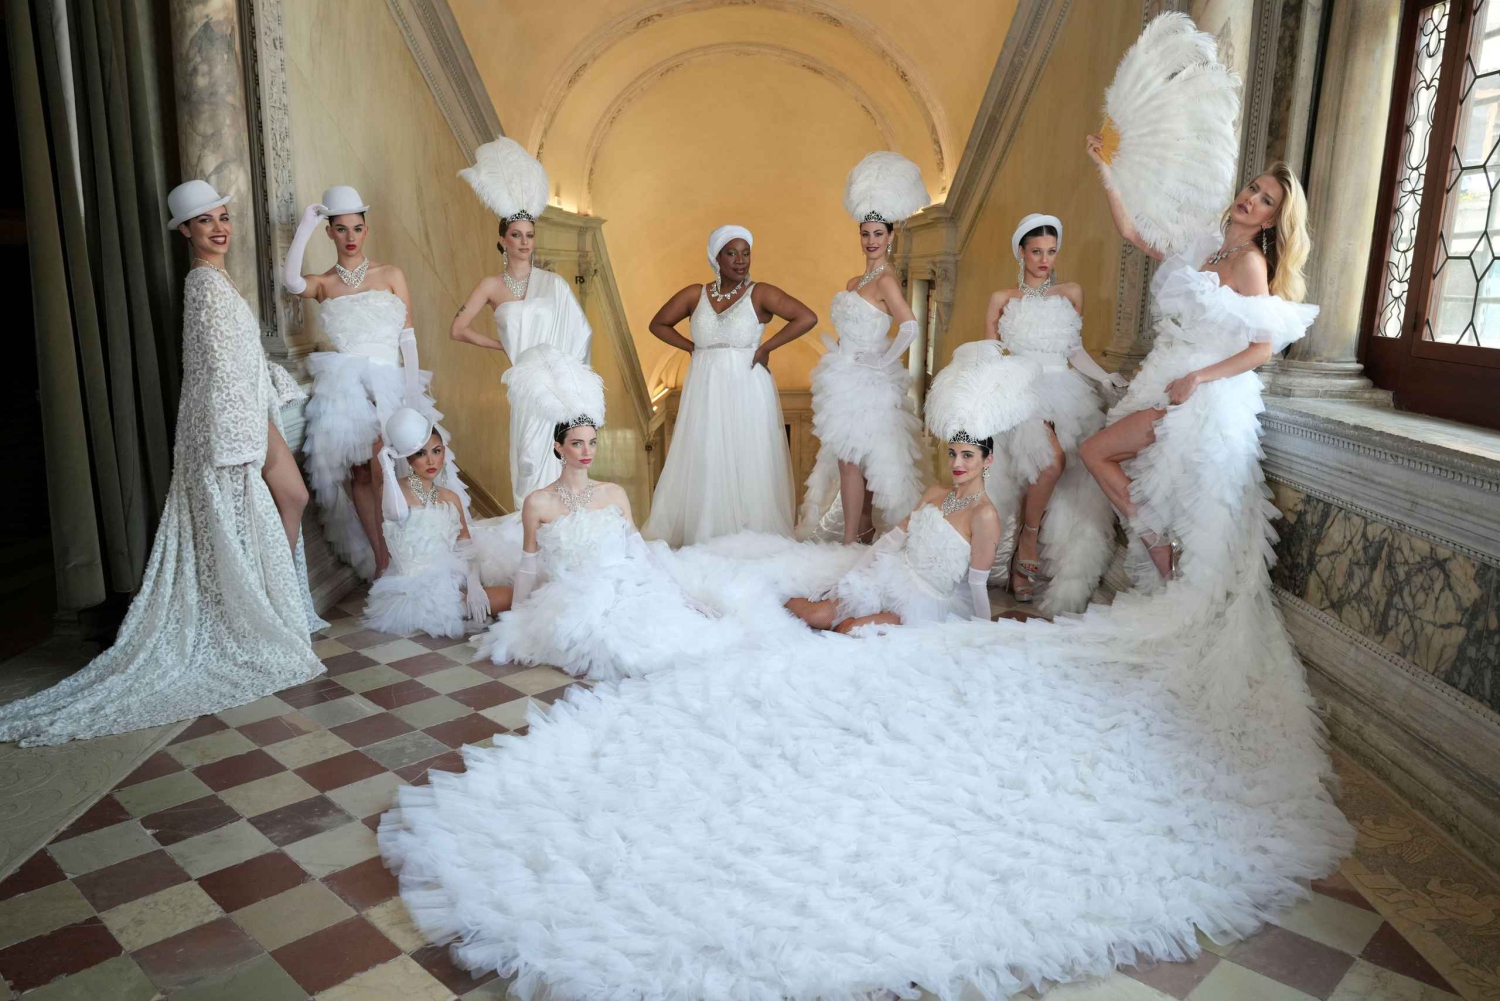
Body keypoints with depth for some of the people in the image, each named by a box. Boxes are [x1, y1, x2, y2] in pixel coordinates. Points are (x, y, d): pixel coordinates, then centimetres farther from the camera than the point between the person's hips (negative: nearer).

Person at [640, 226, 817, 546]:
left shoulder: (760, 294, -3)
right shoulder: (695, 295, 6)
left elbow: (807, 318, -12)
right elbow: (658, 323, 16)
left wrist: (766, 347, -11)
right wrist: (692, 348, 4)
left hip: (746, 390, -3)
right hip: (705, 391, 3)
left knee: (748, 464, 1)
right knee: (705, 465, 5)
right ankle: (703, 539, 12)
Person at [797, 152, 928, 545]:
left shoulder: (886, 280, -13)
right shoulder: (856, 281, 13)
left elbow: (910, 327, -24)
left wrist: (884, 363, -18)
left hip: (864, 379, -8)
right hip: (849, 377, 9)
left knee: (850, 457, -6)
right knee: (858, 456, 13)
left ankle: (851, 540, 0)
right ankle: (865, 527, 23)